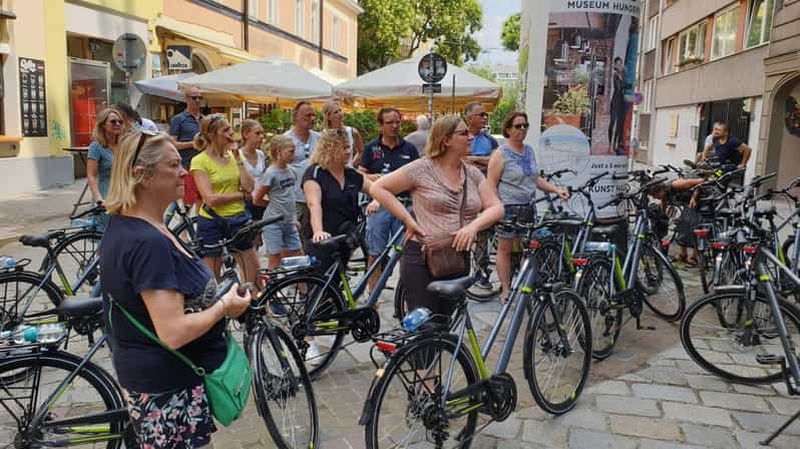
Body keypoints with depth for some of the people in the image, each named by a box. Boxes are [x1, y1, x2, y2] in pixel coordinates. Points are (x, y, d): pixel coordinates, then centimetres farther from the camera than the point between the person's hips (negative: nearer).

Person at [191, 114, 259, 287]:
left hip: (237, 219, 5)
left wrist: (238, 160, -8)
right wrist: (241, 195, -9)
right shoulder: (199, 161, -10)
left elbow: (248, 186, -4)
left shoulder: (233, 155, 6)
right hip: (211, 222, -5)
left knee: (255, 272, 10)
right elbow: (211, 199, -18)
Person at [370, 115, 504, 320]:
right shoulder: (422, 168, -7)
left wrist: (473, 225, -18)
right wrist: (408, 220, -12)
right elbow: (378, 188, -6)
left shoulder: (473, 174, 9)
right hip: (422, 259, -5)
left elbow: (496, 208, 3)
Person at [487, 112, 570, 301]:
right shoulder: (501, 154, -8)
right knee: (505, 249, 3)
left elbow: (536, 179, 19)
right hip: (508, 208, -6)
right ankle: (505, 290, 12)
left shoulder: (529, 150, 13)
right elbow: (491, 186, -10)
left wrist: (556, 190, 7)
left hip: (527, 207, 6)